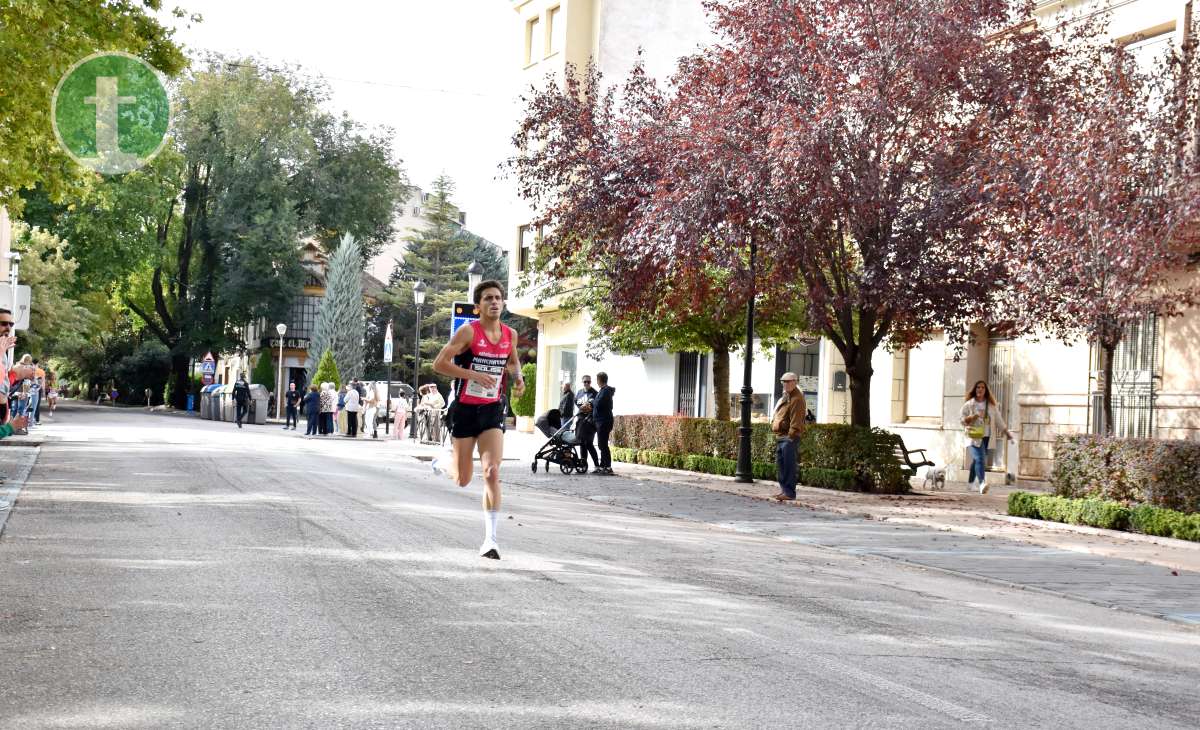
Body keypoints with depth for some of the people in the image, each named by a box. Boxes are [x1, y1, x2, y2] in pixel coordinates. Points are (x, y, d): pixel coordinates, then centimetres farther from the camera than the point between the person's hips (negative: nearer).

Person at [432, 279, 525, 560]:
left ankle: (490, 538, -10)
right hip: (465, 409, -3)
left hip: (493, 410, 3)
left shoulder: (510, 335, 4)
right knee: (462, 480, 6)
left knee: (492, 472, -14)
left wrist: (517, 377, 2)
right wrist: (474, 375, -24)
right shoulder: (468, 331, -12)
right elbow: (439, 364, -15)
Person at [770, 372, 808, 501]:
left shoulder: (796, 399, -11)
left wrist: (791, 435, -23)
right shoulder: (785, 397, 20)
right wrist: (775, 427, 19)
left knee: (789, 465, -10)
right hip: (780, 436, 10)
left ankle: (789, 492, -10)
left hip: (789, 437, -10)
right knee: (780, 465, 13)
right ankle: (784, 489, 20)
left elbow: (796, 420, -19)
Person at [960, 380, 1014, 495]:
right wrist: (974, 416, -15)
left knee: (976, 459, 10)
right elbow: (961, 418, -2)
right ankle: (982, 483, -31)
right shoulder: (969, 404, 2)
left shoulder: (991, 405, 12)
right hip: (975, 436, -4)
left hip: (987, 437, 4)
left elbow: (998, 420, 14)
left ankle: (970, 483, 26)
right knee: (980, 459, -20)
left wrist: (1007, 433, 11)